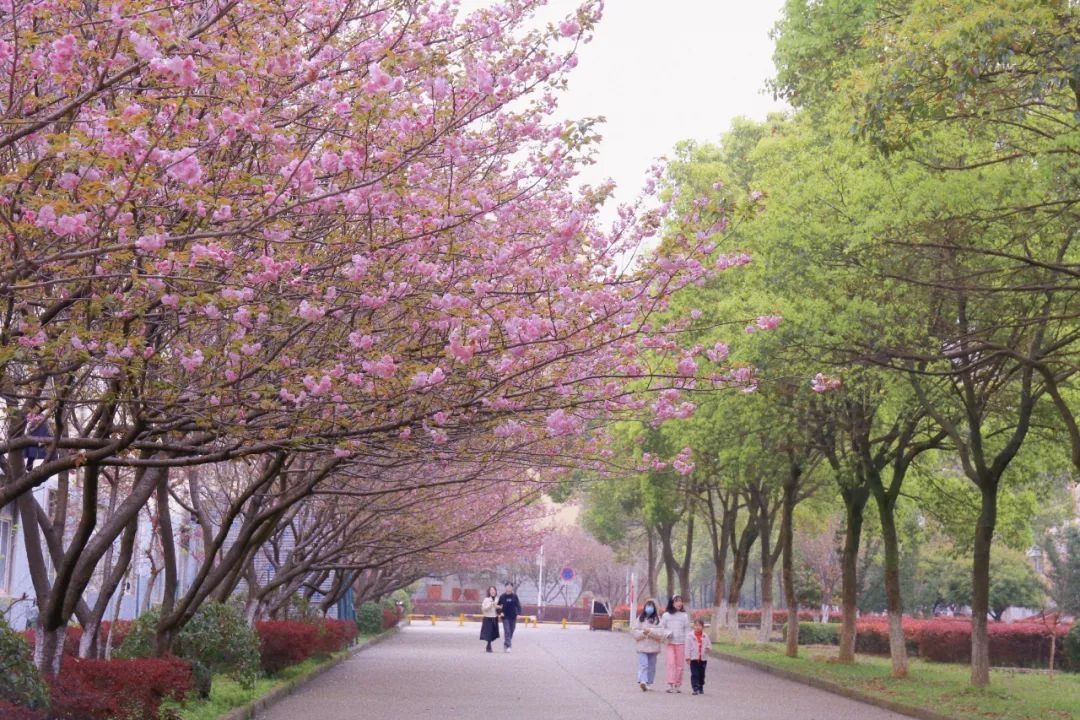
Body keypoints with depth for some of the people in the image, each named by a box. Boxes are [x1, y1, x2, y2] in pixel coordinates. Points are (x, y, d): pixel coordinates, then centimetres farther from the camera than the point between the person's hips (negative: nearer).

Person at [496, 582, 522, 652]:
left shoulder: (514, 596, 1)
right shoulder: (502, 596, -1)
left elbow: (518, 605, 1)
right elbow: (498, 606, 6)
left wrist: (518, 613, -11)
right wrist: (500, 612, -9)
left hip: (513, 617, 2)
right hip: (505, 617, -2)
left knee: (511, 631, 9)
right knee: (507, 631, -13)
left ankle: (506, 644, 25)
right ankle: (507, 646, -16)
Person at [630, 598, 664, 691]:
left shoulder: (657, 619, 4)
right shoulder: (640, 619, 6)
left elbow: (661, 633, -8)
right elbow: (633, 631, 1)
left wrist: (650, 631, -16)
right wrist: (642, 633, -13)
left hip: (653, 647, 1)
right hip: (642, 646, -1)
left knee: (651, 666, 6)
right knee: (643, 664, -14)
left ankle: (648, 683, 16)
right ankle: (642, 681, -25)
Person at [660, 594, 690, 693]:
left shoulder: (684, 616, 7)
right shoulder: (666, 615, 5)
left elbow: (687, 630, 8)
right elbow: (661, 628, 8)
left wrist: (688, 643, 0)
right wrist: (667, 634, -11)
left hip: (681, 643, 1)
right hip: (670, 643, -1)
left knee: (679, 664, 2)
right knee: (671, 663, -11)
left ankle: (678, 685, 8)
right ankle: (670, 684, -16)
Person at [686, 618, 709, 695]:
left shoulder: (705, 636, 5)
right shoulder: (691, 636, -3)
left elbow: (709, 644, 11)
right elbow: (688, 647, -4)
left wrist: (708, 649, -13)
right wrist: (688, 657, -10)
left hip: (703, 659, 3)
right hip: (693, 659, -3)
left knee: (701, 674, 12)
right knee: (694, 674, -8)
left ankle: (701, 688, 25)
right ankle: (695, 689, -11)